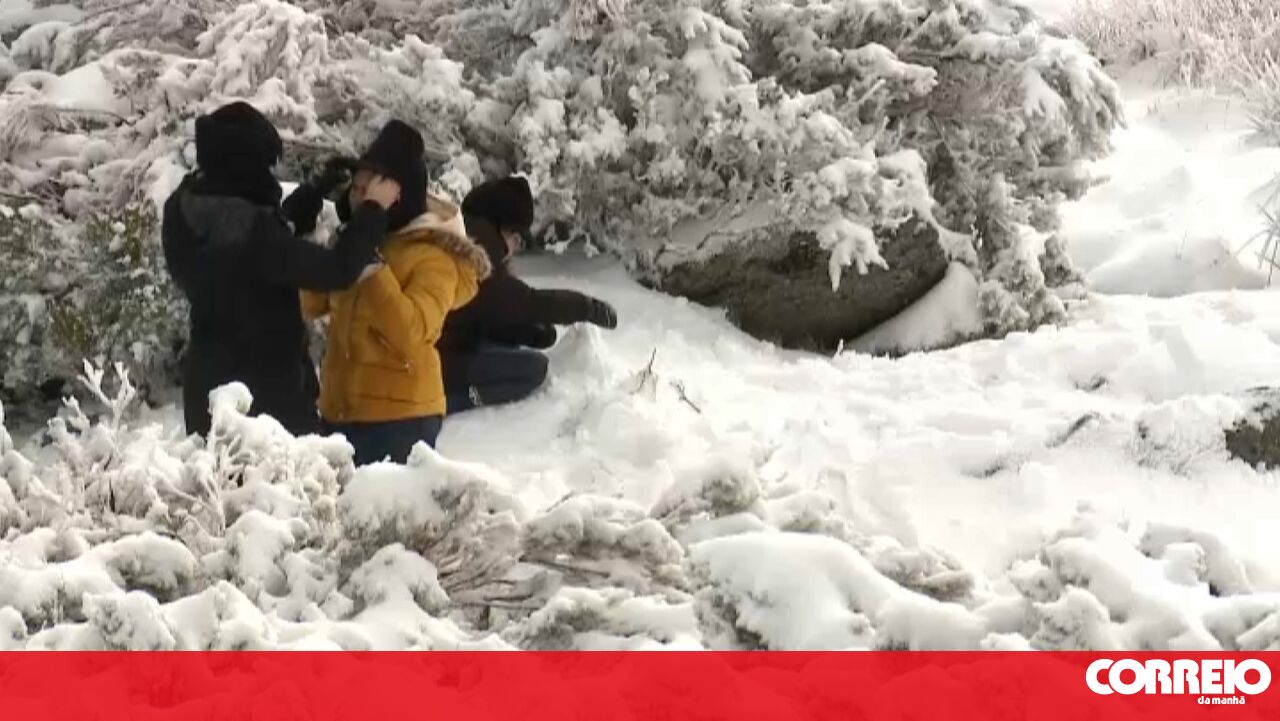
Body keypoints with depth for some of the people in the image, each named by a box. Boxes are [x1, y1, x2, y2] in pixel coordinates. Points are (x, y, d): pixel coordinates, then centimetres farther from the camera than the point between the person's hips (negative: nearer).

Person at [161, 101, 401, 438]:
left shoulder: (187, 213, 3)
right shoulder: (245, 229, -26)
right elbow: (336, 270, -23)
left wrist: (319, 188, 25)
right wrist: (374, 209, -9)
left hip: (212, 384, 9)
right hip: (267, 392, -9)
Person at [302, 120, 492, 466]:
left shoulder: (434, 256, -11)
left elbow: (410, 332, -25)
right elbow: (311, 305, 14)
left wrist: (371, 268, -26)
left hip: (399, 416, -8)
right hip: (339, 409, 8)